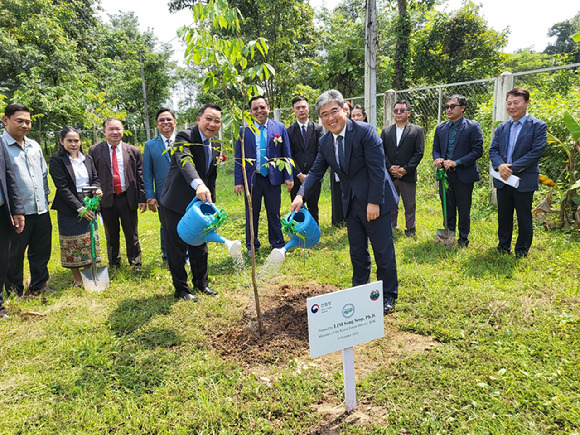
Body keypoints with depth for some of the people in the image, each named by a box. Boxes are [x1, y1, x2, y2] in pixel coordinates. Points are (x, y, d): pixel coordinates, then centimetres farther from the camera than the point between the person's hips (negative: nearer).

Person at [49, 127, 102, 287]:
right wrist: (79, 208, -18)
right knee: (72, 243, 4)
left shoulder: (87, 159, 7)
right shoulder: (57, 160, -8)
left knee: (90, 239, 11)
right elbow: (62, 187, -14)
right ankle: (77, 277, 18)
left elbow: (95, 179, 13)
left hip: (88, 205, 5)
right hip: (69, 208, -5)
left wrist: (97, 190, -12)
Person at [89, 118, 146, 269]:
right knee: (111, 236, 14)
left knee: (132, 235, 10)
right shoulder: (94, 151, 2)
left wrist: (142, 198, -1)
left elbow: (140, 176, 3)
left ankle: (136, 264, 26)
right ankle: (114, 265, 30)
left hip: (128, 199, 0)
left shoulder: (133, 151, 3)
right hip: (106, 200, 0)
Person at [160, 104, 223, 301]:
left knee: (200, 246, 16)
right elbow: (184, 161, -38)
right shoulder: (185, 137, -17)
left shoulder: (215, 145, 7)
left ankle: (201, 283, 33)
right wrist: (198, 184, -56)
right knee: (177, 249, 4)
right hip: (176, 204, -7)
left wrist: (211, 203, 14)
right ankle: (181, 289, 20)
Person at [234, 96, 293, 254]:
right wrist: (238, 181, -4)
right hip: (251, 179, 0)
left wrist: (288, 177, -1)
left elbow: (286, 155, 5)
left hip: (273, 178, 0)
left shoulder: (280, 128, 3)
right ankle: (252, 246, 25)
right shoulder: (243, 131, 1)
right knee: (251, 214, 10)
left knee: (274, 213, 10)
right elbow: (238, 158, 2)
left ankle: (277, 243, 27)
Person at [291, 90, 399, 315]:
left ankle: (388, 295, 19)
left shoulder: (365, 131, -16)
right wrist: (301, 194, -10)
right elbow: (316, 171, 6)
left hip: (375, 202, -6)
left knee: (383, 250, 3)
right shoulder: (325, 142, 4)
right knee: (357, 252, 16)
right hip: (351, 203, 6)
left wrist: (374, 202, -21)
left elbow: (377, 168, -18)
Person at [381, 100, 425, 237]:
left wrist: (405, 169, -14)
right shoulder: (386, 131, 11)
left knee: (410, 205, 7)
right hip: (389, 175, 2)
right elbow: (381, 152, 5)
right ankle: (391, 227, 22)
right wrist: (390, 167, -10)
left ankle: (410, 229, 19)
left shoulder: (417, 131, 2)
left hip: (408, 175, -2)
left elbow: (419, 153, -5)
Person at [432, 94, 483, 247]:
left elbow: (477, 151, -10)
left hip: (464, 174, -4)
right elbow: (436, 148, 14)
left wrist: (457, 162, -20)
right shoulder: (440, 128, 9)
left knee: (464, 209, 7)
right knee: (448, 208, 14)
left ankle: (463, 239, 21)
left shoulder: (473, 127, -6)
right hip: (445, 174, 4)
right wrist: (437, 159, -10)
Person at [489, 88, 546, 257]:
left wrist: (512, 168, -19)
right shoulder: (502, 127, 12)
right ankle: (503, 247, 27)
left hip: (524, 181, -4)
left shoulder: (538, 126, -4)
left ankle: (522, 250, 20)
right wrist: (500, 165, -14)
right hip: (503, 180, 5)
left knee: (524, 218, 6)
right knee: (503, 216, 13)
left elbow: (536, 151, -13)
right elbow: (493, 150, 7)